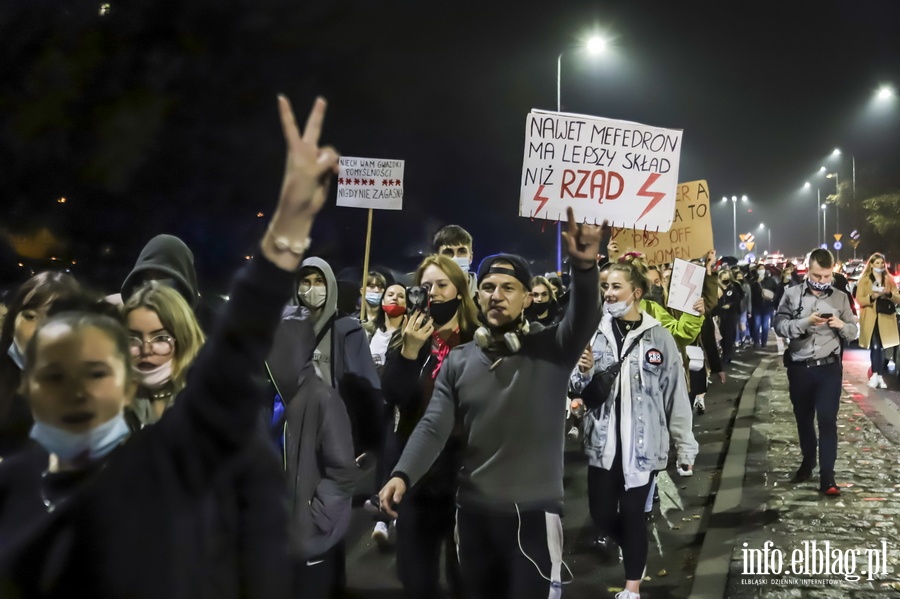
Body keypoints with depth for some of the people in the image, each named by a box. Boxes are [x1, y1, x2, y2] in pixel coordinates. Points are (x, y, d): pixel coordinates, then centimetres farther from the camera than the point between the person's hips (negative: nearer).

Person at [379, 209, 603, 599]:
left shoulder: (550, 350, -3)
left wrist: (584, 265, -42)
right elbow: (434, 427, -2)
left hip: (534, 511, -3)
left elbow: (585, 319, -23)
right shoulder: (458, 361, 5)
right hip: (473, 511, 4)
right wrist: (402, 474, -20)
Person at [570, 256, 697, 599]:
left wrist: (685, 447, -1)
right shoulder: (596, 332, 1)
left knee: (632, 513, 2)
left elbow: (676, 396, -2)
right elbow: (583, 393, 3)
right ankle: (633, 552, 40)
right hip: (603, 442, 3)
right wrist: (583, 373, -19)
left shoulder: (659, 337, -5)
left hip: (643, 444, -3)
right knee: (601, 513, 9)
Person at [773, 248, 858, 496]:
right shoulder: (792, 294, -1)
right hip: (799, 368, 1)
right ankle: (808, 461, 37)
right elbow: (779, 326, -10)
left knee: (827, 420, -7)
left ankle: (827, 477, -6)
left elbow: (854, 330, 7)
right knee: (803, 419, 15)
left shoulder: (840, 298, 4)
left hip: (828, 368, -1)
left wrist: (841, 325, -15)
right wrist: (806, 322, -24)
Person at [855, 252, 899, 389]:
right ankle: (877, 375, -1)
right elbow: (859, 299, -3)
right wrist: (871, 297, -20)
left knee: (881, 347, 2)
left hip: (886, 318, 2)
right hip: (871, 318, -2)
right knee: (875, 347, -7)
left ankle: (878, 375, 6)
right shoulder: (864, 280, 4)